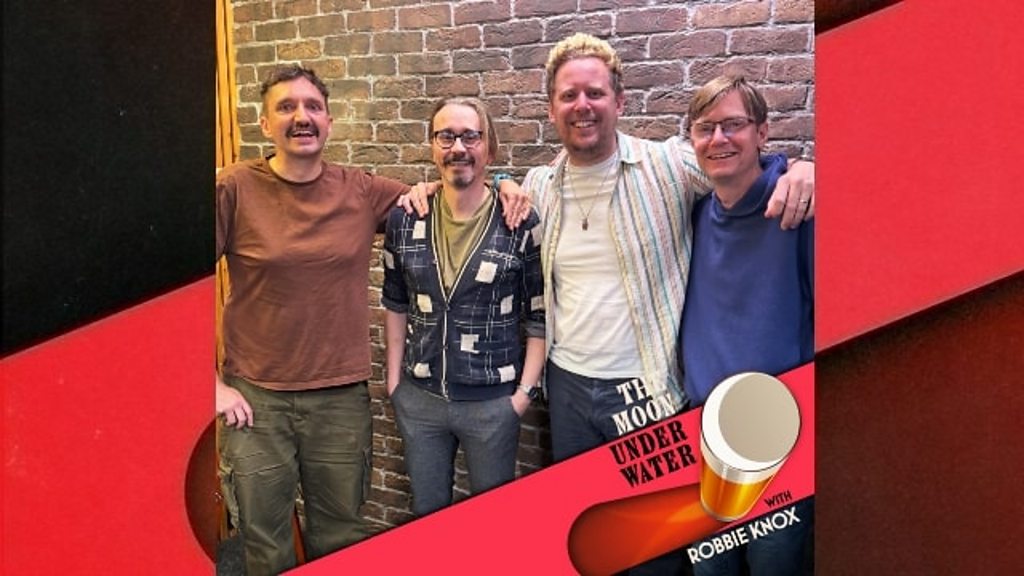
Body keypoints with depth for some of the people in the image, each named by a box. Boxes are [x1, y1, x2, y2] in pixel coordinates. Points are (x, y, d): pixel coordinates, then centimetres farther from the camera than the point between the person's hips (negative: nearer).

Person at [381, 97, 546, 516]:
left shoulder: (521, 224, -9)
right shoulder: (405, 219, 0)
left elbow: (540, 317, -5)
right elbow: (395, 305, 10)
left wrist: (525, 391, -8)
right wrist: (394, 380, 8)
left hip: (493, 402, -3)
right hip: (418, 398, 3)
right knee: (425, 516, 18)